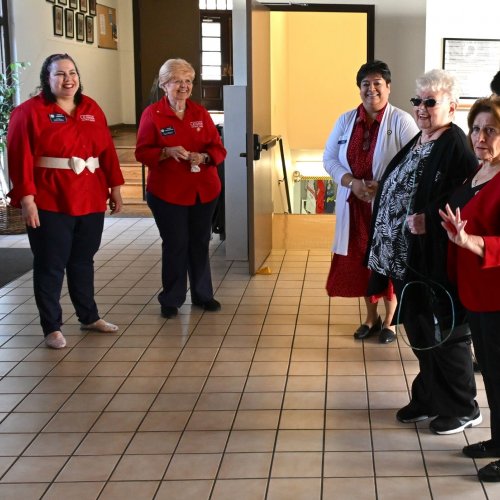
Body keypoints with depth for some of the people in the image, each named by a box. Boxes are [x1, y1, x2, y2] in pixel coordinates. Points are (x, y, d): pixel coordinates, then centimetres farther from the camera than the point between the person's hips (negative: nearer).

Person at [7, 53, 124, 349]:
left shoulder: (92, 109, 9)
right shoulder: (29, 112, -7)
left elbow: (107, 150, 11)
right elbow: (21, 158, -13)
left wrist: (115, 187, 8)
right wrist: (26, 198, -19)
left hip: (91, 200, 5)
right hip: (50, 203, -5)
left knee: (83, 260, 17)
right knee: (51, 265, 3)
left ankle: (89, 317, 30)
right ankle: (52, 327, 13)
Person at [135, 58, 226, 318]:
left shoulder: (200, 113, 6)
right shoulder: (152, 114, -5)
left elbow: (218, 148, 6)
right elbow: (142, 152, -6)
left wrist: (203, 156, -16)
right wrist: (167, 152, -22)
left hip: (204, 191, 4)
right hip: (168, 192, -3)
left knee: (200, 243, 12)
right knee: (175, 245, 1)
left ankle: (202, 295, 27)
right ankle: (171, 299, 16)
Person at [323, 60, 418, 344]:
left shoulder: (401, 121, -8)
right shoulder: (346, 121, 6)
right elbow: (330, 158, 5)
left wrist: (384, 186, -22)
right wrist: (352, 182, -12)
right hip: (355, 206, 4)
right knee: (362, 262, 11)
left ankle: (388, 321, 21)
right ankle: (371, 318, 28)